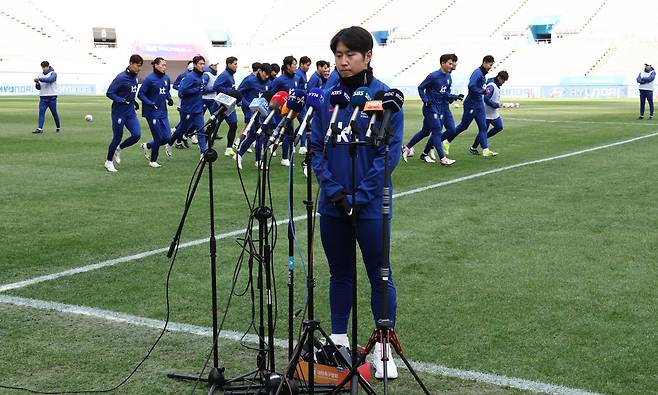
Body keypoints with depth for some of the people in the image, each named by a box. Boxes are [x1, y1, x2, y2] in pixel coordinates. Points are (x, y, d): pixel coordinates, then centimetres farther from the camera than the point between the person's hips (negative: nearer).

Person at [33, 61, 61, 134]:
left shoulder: (53, 74, -3)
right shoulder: (41, 75, 13)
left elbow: (49, 79, -25)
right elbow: (38, 87, 12)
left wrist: (39, 79, -33)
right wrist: (37, 83, -10)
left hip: (52, 97, -4)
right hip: (43, 97, 4)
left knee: (54, 113, 5)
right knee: (41, 112, -10)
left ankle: (58, 128, 23)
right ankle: (39, 128, -18)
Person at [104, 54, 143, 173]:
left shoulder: (134, 77, 6)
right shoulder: (121, 77, -17)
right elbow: (109, 93, -17)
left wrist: (133, 102, 8)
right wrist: (123, 100, -24)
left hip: (130, 112, 7)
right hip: (119, 112, -7)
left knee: (137, 135, -6)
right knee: (117, 137, 2)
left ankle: (119, 149, 20)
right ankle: (109, 162, 21)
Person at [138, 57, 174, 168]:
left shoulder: (166, 78, 6)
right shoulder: (149, 79, -12)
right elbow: (140, 94, -10)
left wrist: (169, 99, 2)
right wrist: (151, 104, -20)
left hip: (163, 113, 6)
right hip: (152, 113, -6)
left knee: (167, 138, 2)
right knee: (158, 138, -2)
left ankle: (147, 146, 29)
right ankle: (153, 161, 20)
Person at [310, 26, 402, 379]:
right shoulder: (326, 98, 4)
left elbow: (390, 152, -11)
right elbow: (315, 147, 6)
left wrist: (360, 197, -15)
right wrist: (332, 190, -8)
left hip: (370, 205, -4)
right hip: (332, 205, 4)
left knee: (380, 276, 4)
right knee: (339, 274, 15)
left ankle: (383, 349, 16)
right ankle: (338, 340, 29)